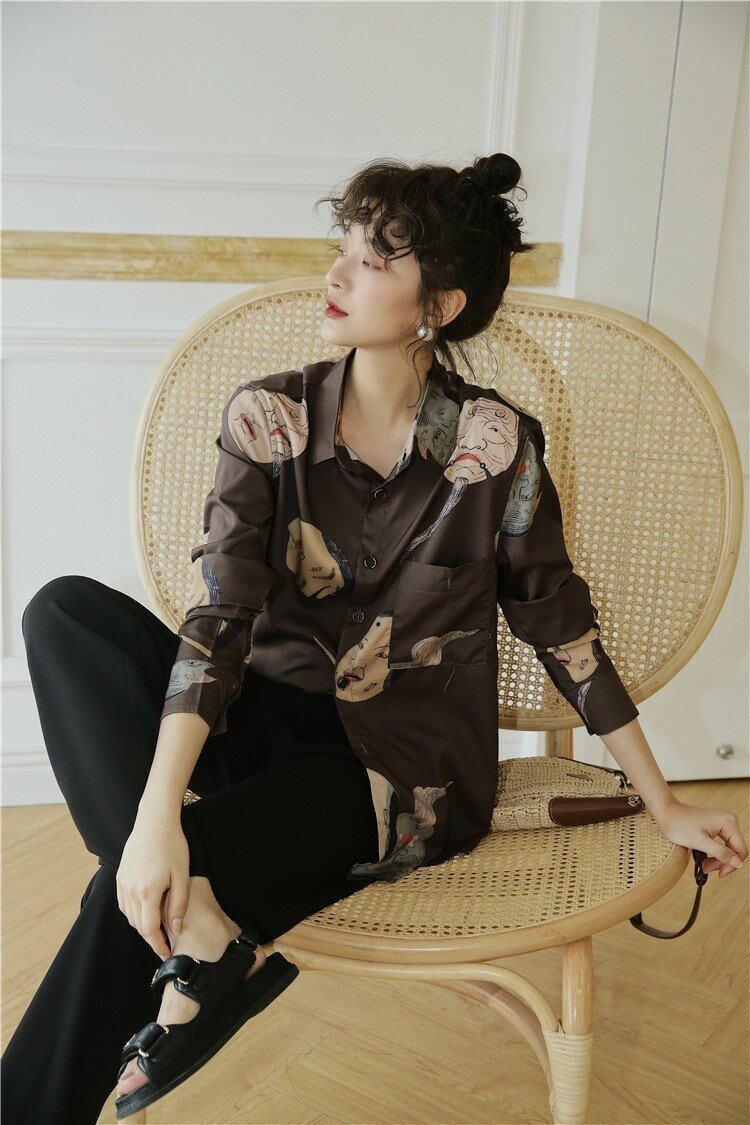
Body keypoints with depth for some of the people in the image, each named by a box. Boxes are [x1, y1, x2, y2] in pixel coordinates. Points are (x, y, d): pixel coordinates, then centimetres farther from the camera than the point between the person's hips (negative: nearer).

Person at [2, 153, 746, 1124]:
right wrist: (158, 811, -27)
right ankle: (206, 936, -27)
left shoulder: (494, 444, -11)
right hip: (274, 718, 4)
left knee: (132, 893, -27)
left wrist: (664, 805, 5)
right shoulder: (267, 418, -5)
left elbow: (561, 627, -1)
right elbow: (218, 616, -15)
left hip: (407, 771, -4)